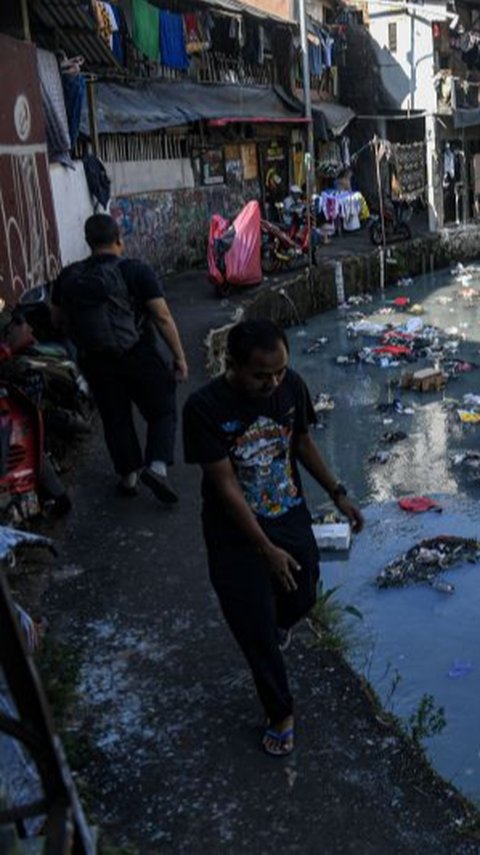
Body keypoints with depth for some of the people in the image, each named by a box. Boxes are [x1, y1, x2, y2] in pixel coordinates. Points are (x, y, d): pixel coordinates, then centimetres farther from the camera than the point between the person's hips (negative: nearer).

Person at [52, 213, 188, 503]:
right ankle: (157, 465, -9)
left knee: (116, 419, 17)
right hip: (139, 356, -4)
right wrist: (180, 357, -8)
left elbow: (58, 319, 11)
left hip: (95, 360, 4)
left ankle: (129, 475, 25)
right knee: (162, 413, 10)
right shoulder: (136, 271, -12)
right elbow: (163, 317, -14)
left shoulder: (69, 277, 1)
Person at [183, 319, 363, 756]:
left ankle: (278, 620, 60)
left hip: (291, 517, 4)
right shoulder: (204, 407, -27)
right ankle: (281, 713, 31)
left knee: (302, 598, 22)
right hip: (236, 534, -4)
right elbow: (225, 485, -23)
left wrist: (338, 494, 5)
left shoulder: (292, 385, -13)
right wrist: (267, 549, -21)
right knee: (256, 630, 7)